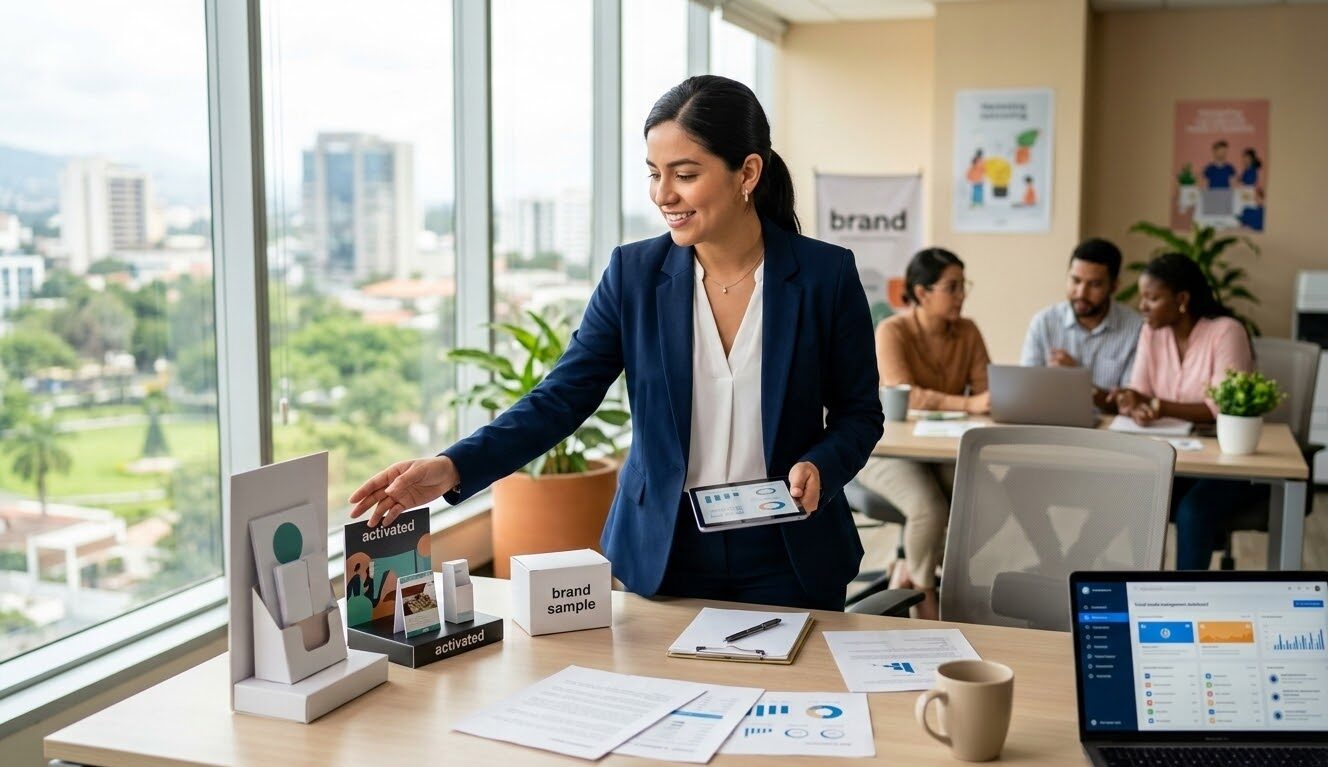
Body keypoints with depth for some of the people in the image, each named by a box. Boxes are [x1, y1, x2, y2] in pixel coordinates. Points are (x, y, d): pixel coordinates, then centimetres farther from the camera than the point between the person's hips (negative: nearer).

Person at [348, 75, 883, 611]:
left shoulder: (827, 275, -8)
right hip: (661, 562, 1)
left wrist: (819, 467, -19)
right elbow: (562, 397, -9)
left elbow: (859, 412, 2)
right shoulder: (634, 272, -5)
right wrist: (453, 467, -22)